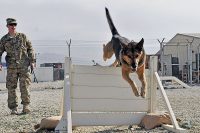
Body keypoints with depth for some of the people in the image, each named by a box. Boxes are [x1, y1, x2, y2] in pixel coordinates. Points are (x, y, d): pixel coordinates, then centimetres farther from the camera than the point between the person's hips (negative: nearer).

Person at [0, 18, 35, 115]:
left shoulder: (22, 36, 8)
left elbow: (30, 49, 10)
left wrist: (32, 61, 2)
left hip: (24, 66, -1)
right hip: (11, 67, 1)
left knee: (24, 87, -5)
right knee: (11, 88, 1)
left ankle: (26, 106, 6)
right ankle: (13, 108, 10)